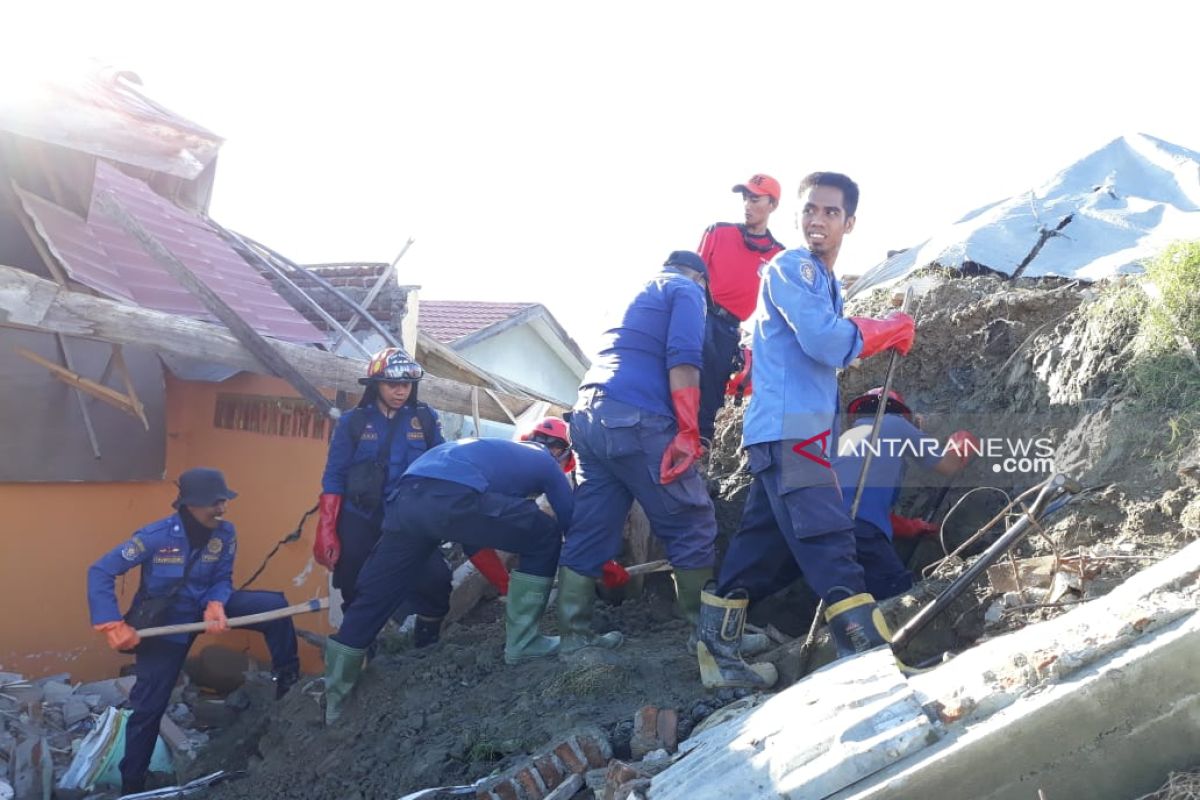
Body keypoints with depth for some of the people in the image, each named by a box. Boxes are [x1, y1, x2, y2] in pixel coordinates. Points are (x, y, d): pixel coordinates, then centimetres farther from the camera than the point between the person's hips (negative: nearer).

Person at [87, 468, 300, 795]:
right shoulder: (157, 536, -28)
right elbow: (100, 572, -24)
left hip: (206, 605, 3)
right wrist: (113, 626, -30)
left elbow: (222, 580, -6)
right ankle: (131, 783, 20)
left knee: (274, 604, -14)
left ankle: (288, 680, 3)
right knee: (149, 705, 1)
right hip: (163, 621, -3)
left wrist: (215, 606, -29)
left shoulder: (225, 532, -17)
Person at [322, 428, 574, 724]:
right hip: (455, 497, -7)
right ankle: (521, 642, 12)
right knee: (546, 539, 11)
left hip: (406, 497, 7)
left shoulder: (503, 451, 42)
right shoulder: (546, 463, 24)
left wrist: (506, 581, 54)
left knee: (373, 597, 17)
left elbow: (479, 531, 49)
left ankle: (331, 702, 23)